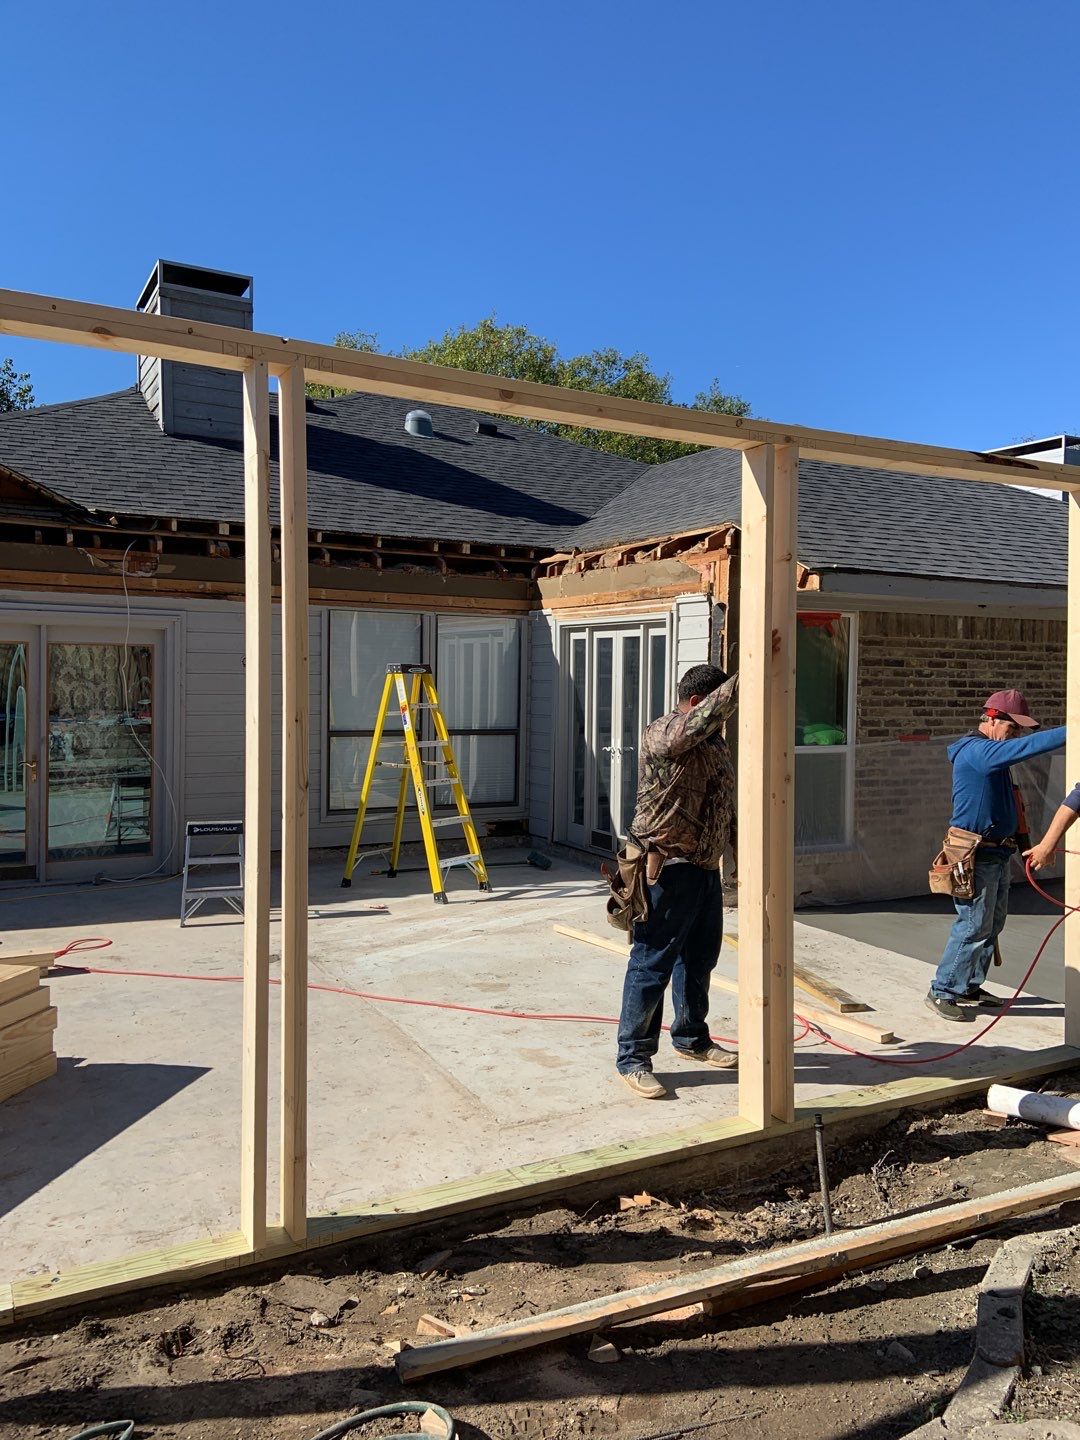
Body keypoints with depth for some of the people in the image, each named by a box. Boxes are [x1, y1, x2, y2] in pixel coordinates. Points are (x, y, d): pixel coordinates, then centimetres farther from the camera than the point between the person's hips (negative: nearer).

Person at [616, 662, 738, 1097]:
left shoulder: (711, 739, 14)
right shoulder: (664, 733, -15)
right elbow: (705, 715, -35)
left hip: (705, 865, 10)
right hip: (668, 867, -10)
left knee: (700, 958, 20)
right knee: (652, 964, -3)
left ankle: (691, 1038, 37)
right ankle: (632, 1059, 7)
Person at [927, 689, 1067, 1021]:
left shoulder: (991, 752, 16)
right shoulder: (975, 750, -17)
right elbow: (1024, 747, -32)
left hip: (998, 854, 10)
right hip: (978, 856, -10)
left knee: (992, 925, 15)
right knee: (974, 927, -6)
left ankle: (969, 987, 25)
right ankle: (942, 992, 3)